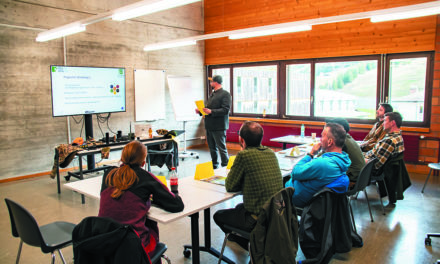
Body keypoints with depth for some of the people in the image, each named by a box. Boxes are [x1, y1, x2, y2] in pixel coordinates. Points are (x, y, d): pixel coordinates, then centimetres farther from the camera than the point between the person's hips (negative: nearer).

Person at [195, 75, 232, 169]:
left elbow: (225, 110, -18)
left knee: (222, 148, -3)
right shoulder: (212, 94, 19)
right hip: (209, 126, 9)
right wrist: (200, 111, 6)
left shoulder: (225, 94, -9)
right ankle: (214, 167, 27)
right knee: (212, 149, 15)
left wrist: (211, 111, -25)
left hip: (219, 127, -9)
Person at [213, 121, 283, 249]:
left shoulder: (244, 155, -21)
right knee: (240, 207, 33)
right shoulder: (270, 152, 1)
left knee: (218, 216, 16)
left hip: (258, 219, -8)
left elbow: (230, 186, -9)